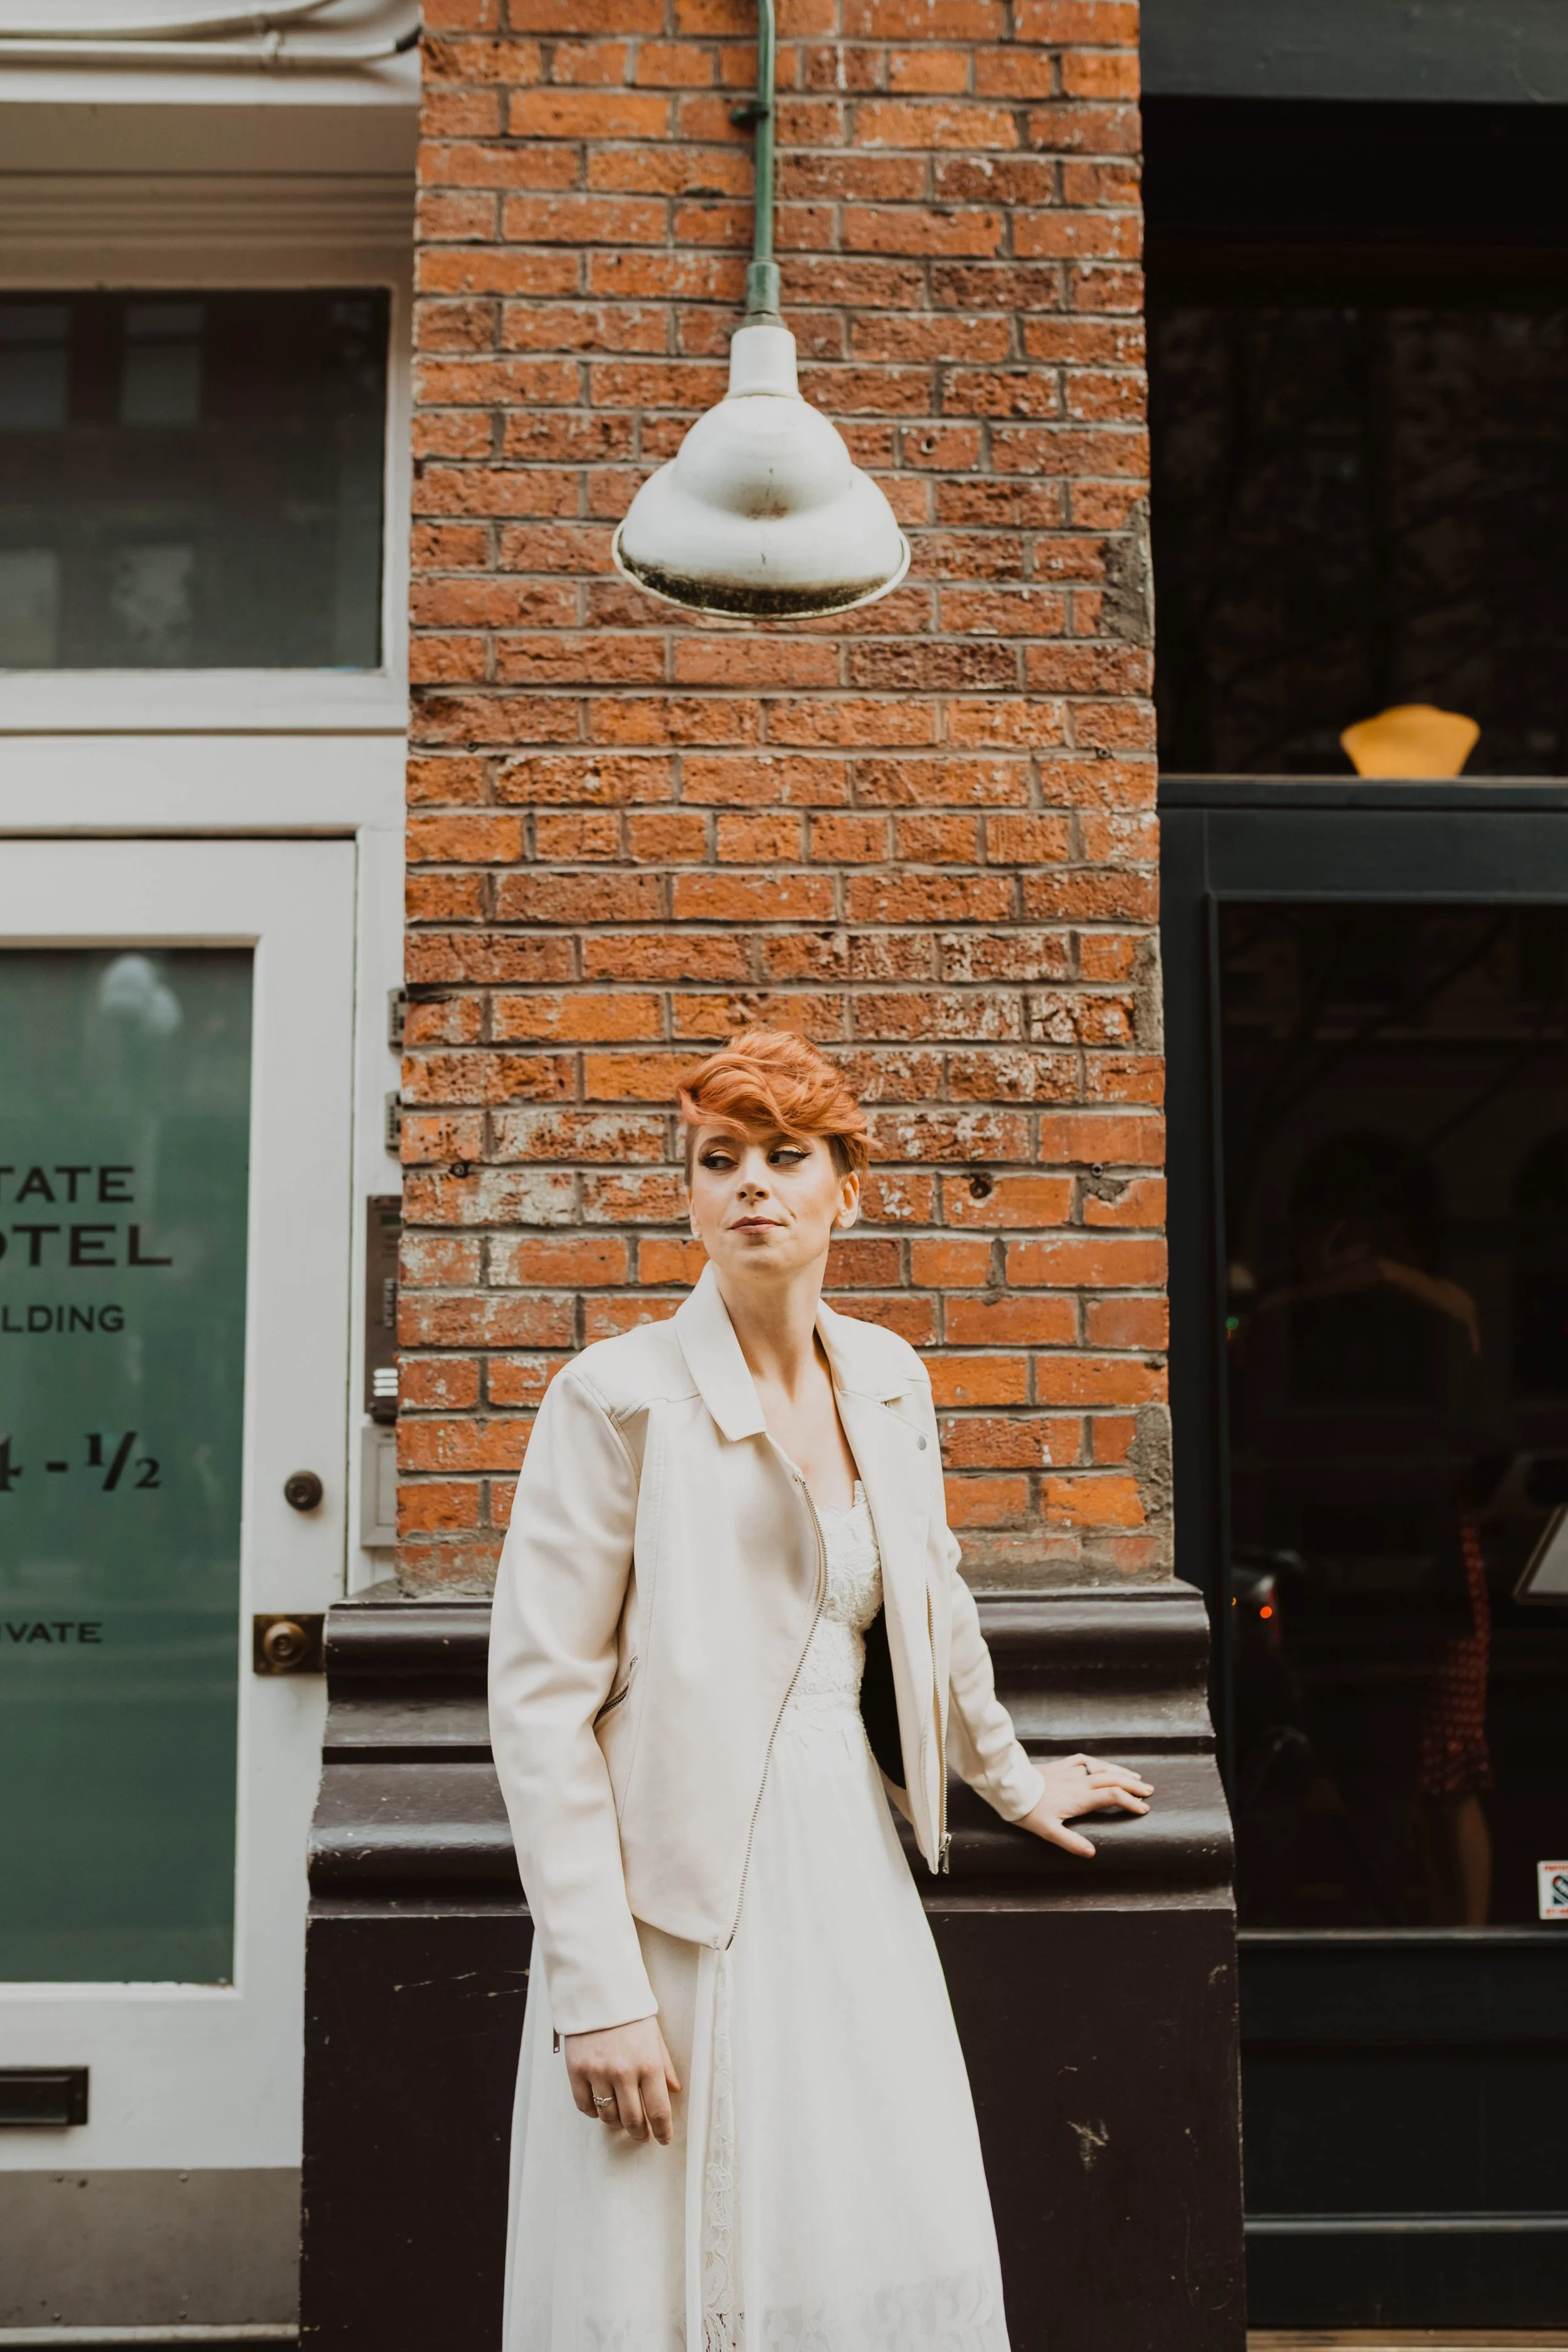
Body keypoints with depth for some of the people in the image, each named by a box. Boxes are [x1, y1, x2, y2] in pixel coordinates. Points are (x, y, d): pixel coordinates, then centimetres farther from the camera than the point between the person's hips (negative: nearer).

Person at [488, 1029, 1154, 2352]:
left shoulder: (888, 1382, 8)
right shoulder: (621, 1395, -9)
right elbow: (542, 1703, -11)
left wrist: (1014, 1782, 35)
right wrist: (598, 1990, -15)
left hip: (851, 1880, 5)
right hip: (679, 1905, -5)